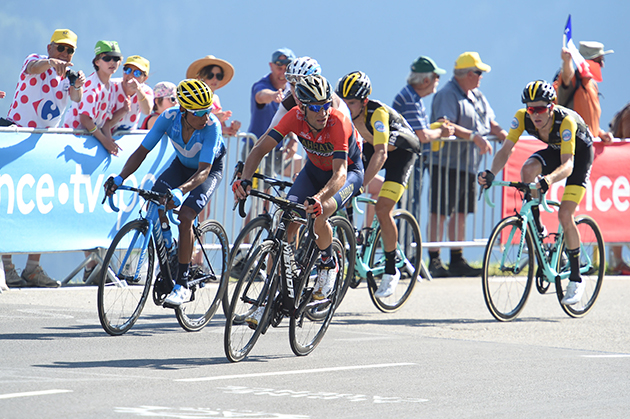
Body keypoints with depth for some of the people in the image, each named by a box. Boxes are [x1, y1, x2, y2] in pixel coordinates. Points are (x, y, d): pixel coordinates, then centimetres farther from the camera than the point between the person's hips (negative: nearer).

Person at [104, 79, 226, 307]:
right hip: (182, 165, 4)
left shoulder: (212, 126, -36)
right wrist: (119, 178, -35)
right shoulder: (169, 118, -27)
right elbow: (142, 151, -21)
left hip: (210, 168, -4)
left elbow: (204, 170, -40)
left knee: (185, 217, -24)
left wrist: (181, 190, -58)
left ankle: (182, 285, -18)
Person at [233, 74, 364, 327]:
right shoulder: (295, 117, -23)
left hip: (348, 171, -5)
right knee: (287, 223, -16)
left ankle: (328, 265, -2)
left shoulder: (338, 124, -34)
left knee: (318, 216, -33)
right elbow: (261, 148, -23)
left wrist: (319, 198, -61)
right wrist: (245, 179, -41)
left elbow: (339, 175, -43)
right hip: (315, 170, 5)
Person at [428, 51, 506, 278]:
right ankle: (434, 261, -4)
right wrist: (474, 136, -28)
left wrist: (504, 135, 1)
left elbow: (490, 122, 21)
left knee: (460, 213, 12)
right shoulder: (447, 94, -11)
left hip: (469, 165, 9)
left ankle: (457, 260, 18)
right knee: (439, 213, -6)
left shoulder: (477, 95, 18)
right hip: (446, 163, -9)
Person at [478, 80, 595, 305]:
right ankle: (537, 230, -9)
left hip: (580, 152, -5)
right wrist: (491, 173, -48)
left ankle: (576, 280, -4)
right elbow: (506, 149, -28)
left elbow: (568, 164, -47)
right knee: (527, 169, -29)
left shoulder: (565, 121, -39)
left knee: (565, 215, -17)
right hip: (555, 150, 5)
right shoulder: (523, 117, -25)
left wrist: (548, 179, -67)